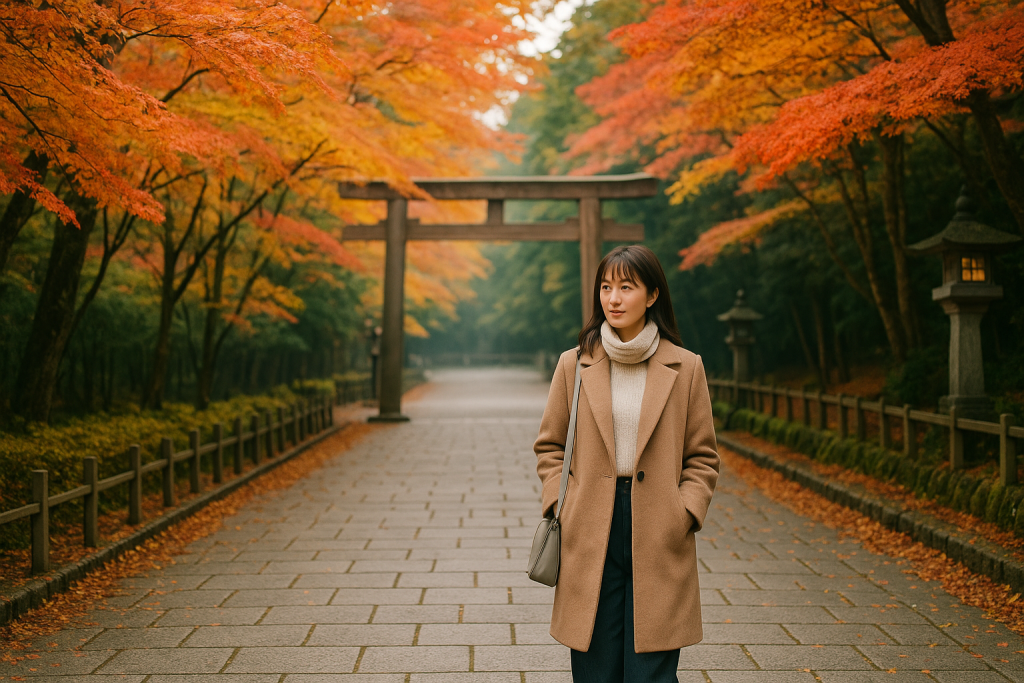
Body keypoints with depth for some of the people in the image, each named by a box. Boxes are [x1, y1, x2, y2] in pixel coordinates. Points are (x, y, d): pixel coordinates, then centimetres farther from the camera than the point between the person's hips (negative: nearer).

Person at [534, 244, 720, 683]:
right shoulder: (575, 364, 4)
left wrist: (684, 514, -5)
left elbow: (703, 458, 8)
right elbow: (550, 446, 12)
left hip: (659, 545, -1)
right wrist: (560, 505, 0)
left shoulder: (685, 368, 2)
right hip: (590, 537, 1)